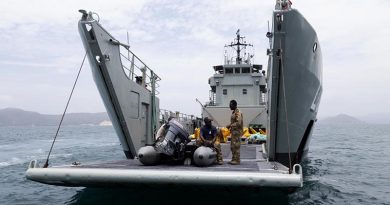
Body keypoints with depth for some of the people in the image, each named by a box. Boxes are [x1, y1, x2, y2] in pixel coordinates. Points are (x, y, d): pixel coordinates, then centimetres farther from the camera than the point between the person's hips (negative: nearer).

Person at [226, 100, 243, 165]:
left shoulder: (238, 113, -14)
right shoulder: (234, 112, 17)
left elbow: (238, 123, -22)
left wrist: (230, 125, -17)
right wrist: (229, 126, 10)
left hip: (237, 132, -10)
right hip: (233, 132, 10)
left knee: (236, 146, -7)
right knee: (232, 147, 12)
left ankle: (237, 160, -2)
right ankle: (233, 159, 19)